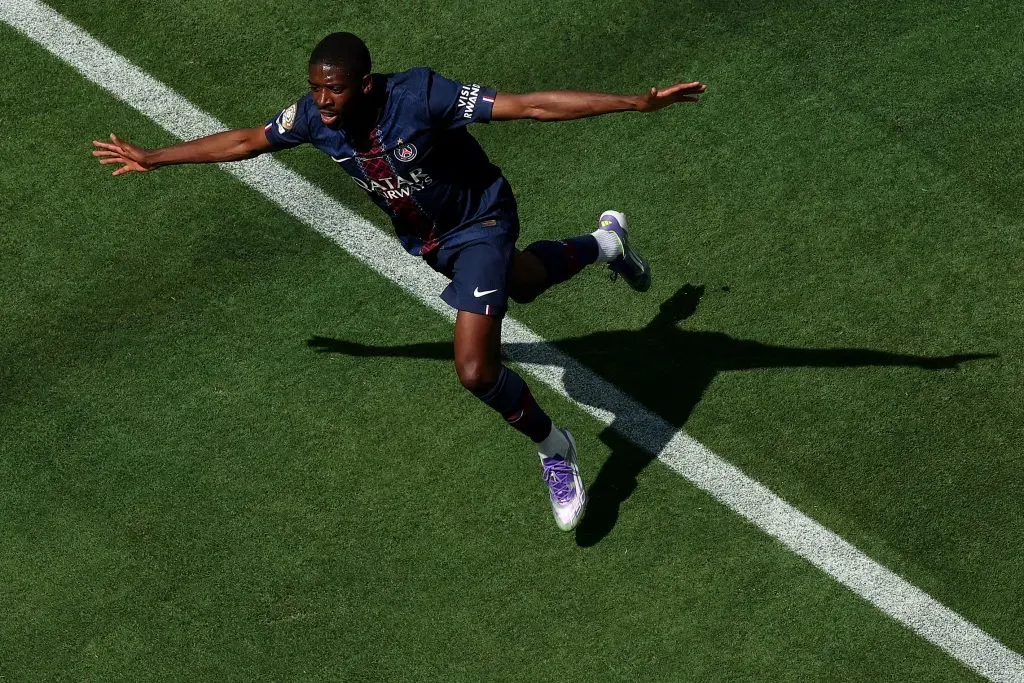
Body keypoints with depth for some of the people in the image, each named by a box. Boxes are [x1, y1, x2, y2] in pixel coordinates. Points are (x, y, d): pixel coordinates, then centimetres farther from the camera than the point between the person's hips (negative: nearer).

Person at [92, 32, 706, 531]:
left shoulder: (421, 95, -38)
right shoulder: (314, 116, -22)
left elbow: (531, 105, -36)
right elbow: (246, 140, -3)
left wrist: (636, 103, -41)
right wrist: (152, 158, 4)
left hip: (480, 223, -6)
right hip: (422, 235, 7)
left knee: (477, 372, -19)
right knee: (521, 283, 34)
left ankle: (555, 449, 11)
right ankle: (605, 243, 65)